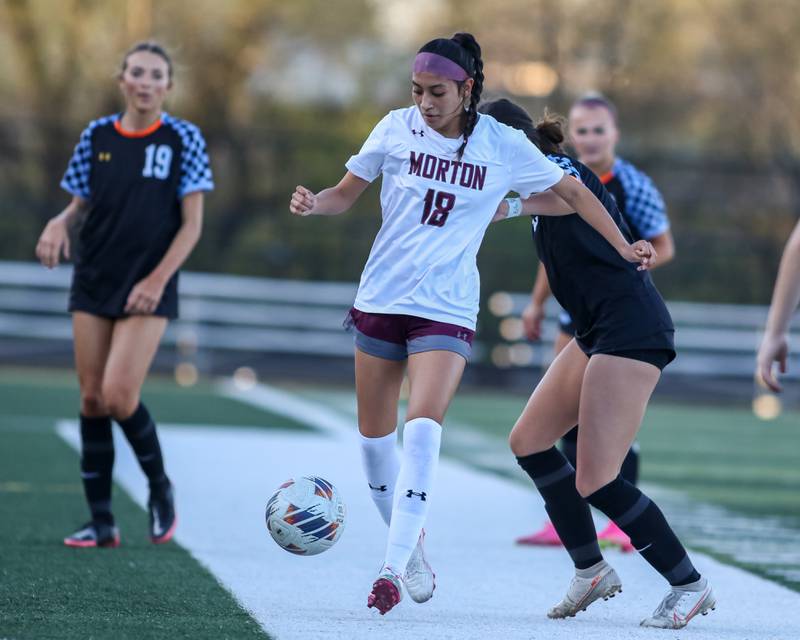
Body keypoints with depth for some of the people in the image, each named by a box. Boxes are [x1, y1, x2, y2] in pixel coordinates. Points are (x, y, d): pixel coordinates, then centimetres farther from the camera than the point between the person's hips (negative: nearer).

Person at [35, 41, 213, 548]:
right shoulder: (97, 137, 5)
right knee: (91, 398, 2)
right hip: (94, 284, 4)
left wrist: (157, 280, -14)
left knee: (119, 395, -16)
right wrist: (60, 225, -11)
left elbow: (191, 224, -4)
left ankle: (160, 488, 11)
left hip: (148, 291, -4)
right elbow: (80, 203, 12)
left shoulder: (183, 139, -4)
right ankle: (102, 521, 9)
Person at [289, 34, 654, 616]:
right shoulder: (397, 128, -1)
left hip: (447, 310, -3)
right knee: (375, 437, 6)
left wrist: (623, 246, 8)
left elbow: (573, 191, 9)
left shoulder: (503, 146, -3)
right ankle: (409, 542, 29)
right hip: (381, 299, 3)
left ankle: (395, 567, -20)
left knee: (422, 429, -21)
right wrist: (313, 204, -14)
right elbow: (347, 194, 7)